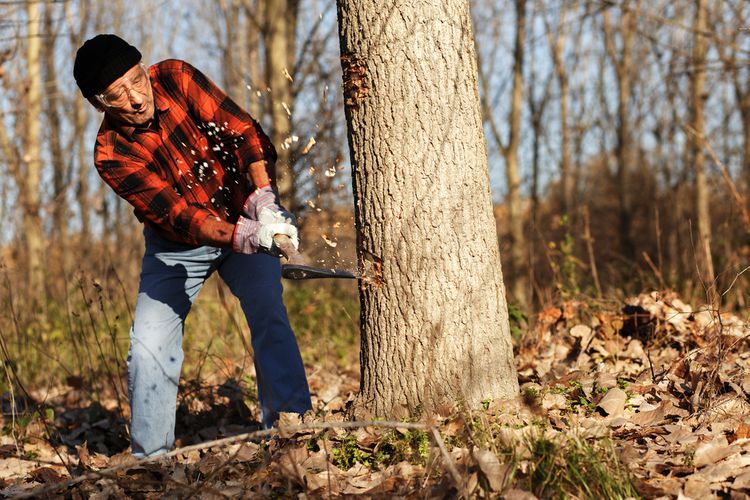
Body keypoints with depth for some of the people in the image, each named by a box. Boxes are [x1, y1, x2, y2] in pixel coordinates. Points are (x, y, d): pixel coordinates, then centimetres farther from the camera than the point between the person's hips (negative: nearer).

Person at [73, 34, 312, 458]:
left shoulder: (175, 78, -20)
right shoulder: (112, 155, -24)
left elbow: (245, 133, -24)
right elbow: (177, 214, -32)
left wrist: (265, 201, -38)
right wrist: (242, 237, -47)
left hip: (244, 216, 0)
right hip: (176, 246, 0)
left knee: (269, 316, -18)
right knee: (149, 347, -7)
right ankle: (151, 457, 6)